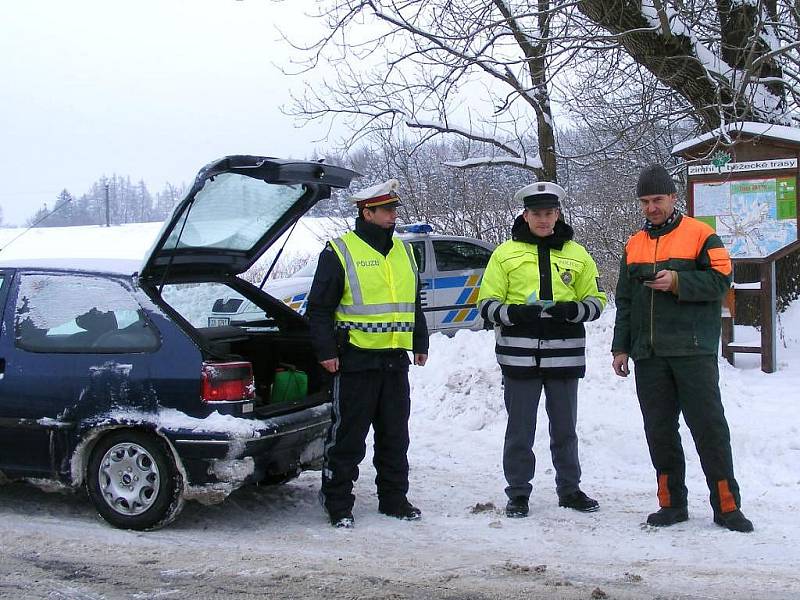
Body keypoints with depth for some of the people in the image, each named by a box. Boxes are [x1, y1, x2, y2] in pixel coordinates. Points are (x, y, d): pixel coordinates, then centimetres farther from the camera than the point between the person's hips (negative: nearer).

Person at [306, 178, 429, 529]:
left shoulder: (403, 251, 14)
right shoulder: (340, 252, -5)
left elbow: (414, 303, 24)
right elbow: (320, 307, -6)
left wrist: (420, 344, 20)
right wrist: (325, 351, -12)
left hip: (395, 360, 6)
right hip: (355, 360, -6)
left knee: (395, 435, 13)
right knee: (348, 436, 1)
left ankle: (394, 498, 25)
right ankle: (338, 504, 11)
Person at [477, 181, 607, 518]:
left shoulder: (577, 254, 9)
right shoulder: (505, 253, 4)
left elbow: (596, 300, 10)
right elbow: (487, 303, 2)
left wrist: (573, 310, -12)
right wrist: (514, 313, -18)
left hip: (564, 356, 2)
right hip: (519, 356, -2)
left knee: (564, 428, 14)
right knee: (520, 429, 5)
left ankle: (569, 488, 27)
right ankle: (518, 493, 17)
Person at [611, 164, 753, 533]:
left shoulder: (700, 235, 1)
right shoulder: (634, 245, 16)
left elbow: (720, 280, -7)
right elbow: (624, 301, 17)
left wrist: (678, 281, -19)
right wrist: (621, 347, 12)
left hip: (693, 350, -5)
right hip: (648, 355, 5)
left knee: (709, 425, -3)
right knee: (659, 430, 7)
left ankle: (726, 505, 5)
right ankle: (672, 503, 16)